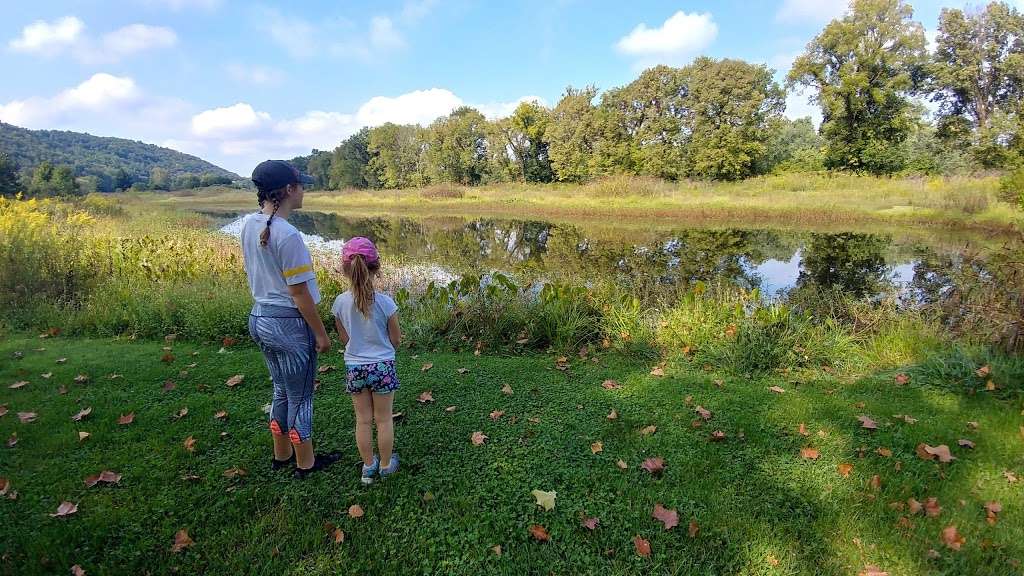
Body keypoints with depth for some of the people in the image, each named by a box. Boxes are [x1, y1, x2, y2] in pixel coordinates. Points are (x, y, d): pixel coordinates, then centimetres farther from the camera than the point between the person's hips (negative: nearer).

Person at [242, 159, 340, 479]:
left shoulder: (250, 225, 2)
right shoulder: (287, 235, -24)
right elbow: (299, 292, -20)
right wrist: (321, 333, -11)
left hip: (260, 317, 8)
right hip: (289, 324, -8)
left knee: (281, 391, 23)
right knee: (300, 398, 9)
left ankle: (281, 455, 39)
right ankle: (305, 463, 26)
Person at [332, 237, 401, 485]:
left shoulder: (340, 302, -11)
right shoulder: (385, 302, -18)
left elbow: (344, 338, 1)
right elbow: (396, 339, -8)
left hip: (354, 367, 2)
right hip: (382, 366, -2)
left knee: (363, 420, 17)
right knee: (384, 419, 14)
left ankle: (368, 466, 31)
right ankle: (386, 464, 30)